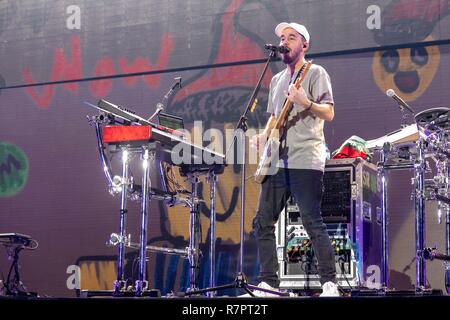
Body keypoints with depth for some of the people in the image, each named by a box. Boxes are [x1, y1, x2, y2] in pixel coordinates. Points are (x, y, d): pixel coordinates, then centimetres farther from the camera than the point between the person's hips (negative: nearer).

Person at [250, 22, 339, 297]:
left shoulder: (316, 73, 2)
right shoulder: (277, 80, 23)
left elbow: (329, 113, -7)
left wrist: (304, 102, -23)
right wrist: (264, 137, 9)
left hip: (306, 159, -7)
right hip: (278, 161, 7)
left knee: (312, 222, -12)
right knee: (263, 223, 3)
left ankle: (330, 283, -7)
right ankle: (269, 283, 8)